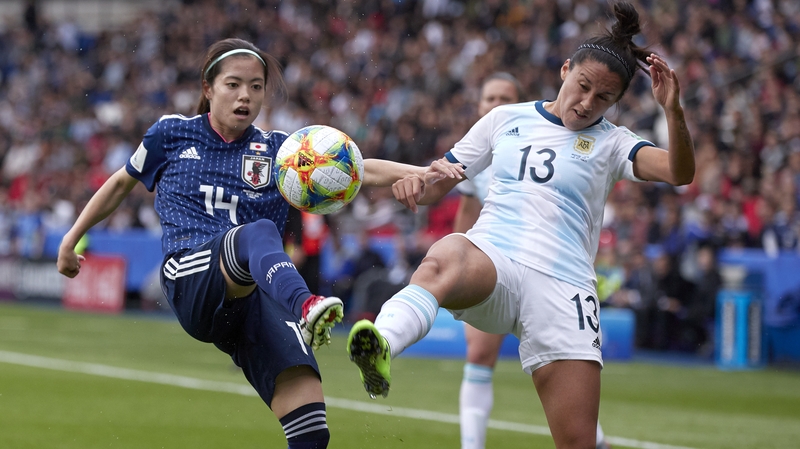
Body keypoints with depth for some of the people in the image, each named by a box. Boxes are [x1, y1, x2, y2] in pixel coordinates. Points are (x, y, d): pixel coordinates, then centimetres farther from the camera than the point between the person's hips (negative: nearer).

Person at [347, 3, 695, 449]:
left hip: (563, 289, 1)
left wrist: (673, 111, -24)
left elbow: (680, 172, -7)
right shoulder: (507, 119, 17)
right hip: (490, 264, -1)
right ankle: (380, 350, -68)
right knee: (448, 253, -39)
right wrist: (419, 183, -4)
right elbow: (437, 185, 21)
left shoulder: (610, 143, 12)